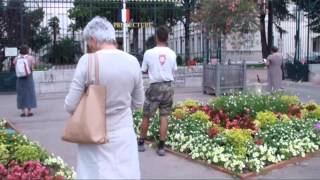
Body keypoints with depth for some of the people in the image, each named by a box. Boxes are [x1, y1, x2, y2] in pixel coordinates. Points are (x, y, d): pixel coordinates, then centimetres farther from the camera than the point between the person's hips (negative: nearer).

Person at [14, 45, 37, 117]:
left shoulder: (17, 58, 1)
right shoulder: (30, 57, -5)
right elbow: (32, 68, -6)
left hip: (20, 78, 2)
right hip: (29, 78, -2)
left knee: (21, 94, 7)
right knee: (29, 94, 5)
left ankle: (23, 111, 5)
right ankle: (29, 111, 3)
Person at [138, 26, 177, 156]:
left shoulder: (149, 53, -8)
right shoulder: (172, 53, -2)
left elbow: (144, 70, 3)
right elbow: (174, 70, 9)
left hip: (155, 87, -2)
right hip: (168, 86, 2)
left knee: (146, 116, 11)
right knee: (164, 116, 6)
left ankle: (141, 143, 23)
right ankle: (161, 146, 8)